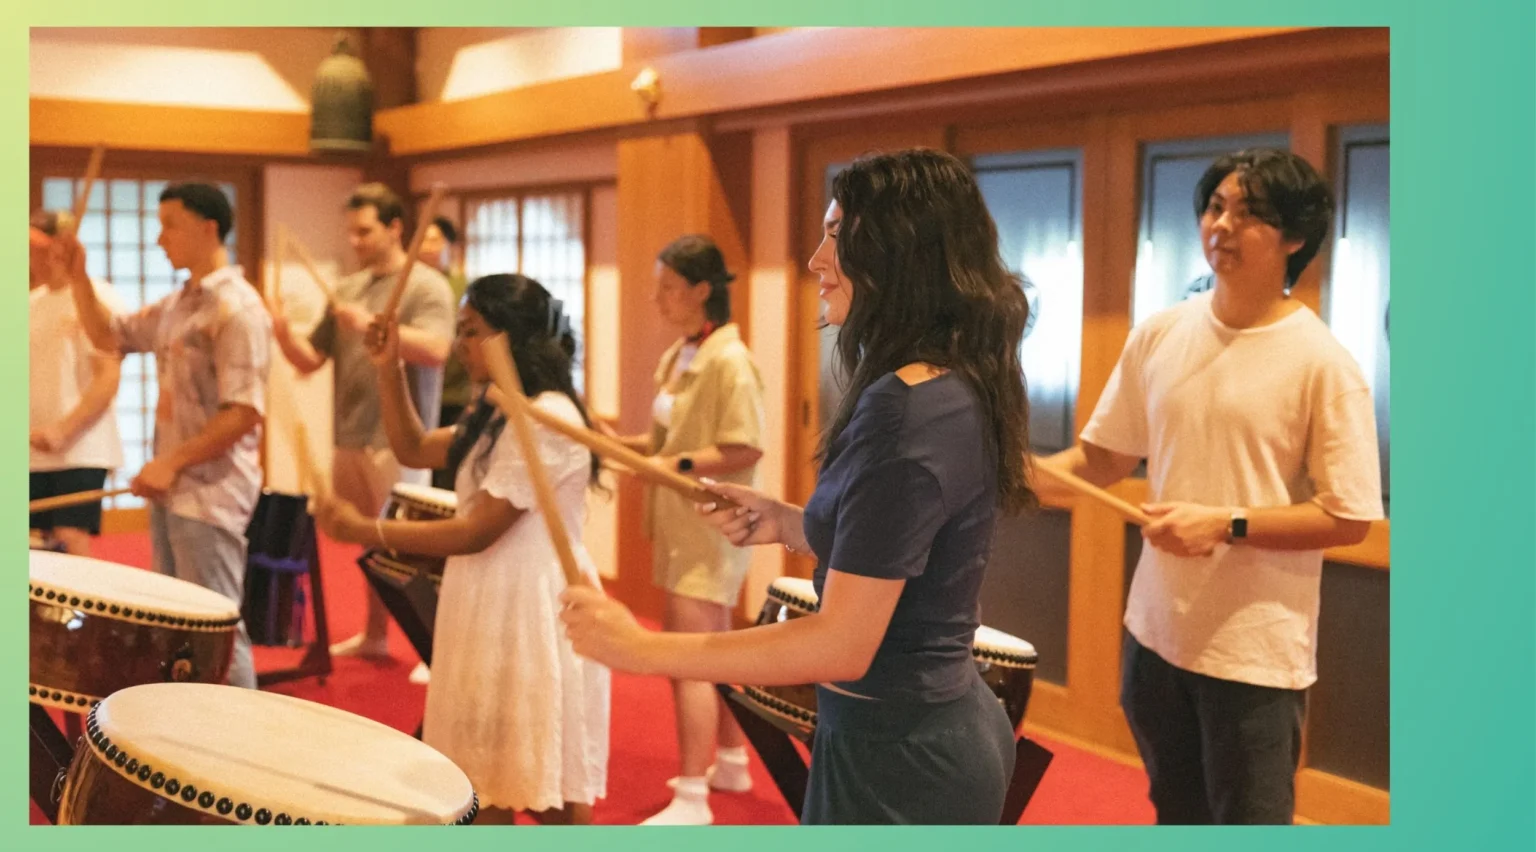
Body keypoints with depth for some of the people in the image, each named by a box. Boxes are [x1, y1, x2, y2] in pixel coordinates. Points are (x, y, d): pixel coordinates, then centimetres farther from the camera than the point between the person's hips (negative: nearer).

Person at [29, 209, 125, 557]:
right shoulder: (32, 303, 14)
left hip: (81, 450, -6)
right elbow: (32, 375, 20)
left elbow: (108, 378, -12)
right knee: (40, 547, 5)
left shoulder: (98, 298, -6)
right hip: (33, 453, 6)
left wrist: (63, 430, -22)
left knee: (72, 543, -13)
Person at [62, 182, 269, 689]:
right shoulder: (177, 305, 12)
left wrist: (172, 463, -23)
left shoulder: (237, 310, -17)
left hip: (212, 492, -9)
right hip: (172, 489, 9)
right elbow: (107, 334, 23)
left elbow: (245, 411, -23)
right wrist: (78, 275, 9)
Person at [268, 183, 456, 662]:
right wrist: (284, 333, -7)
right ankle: (373, 636, 26)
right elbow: (310, 361, 13)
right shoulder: (348, 290, 14)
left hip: (400, 443, -7)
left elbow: (435, 350, -23)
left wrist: (371, 324, -31)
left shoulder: (426, 286, -5)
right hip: (350, 440, 7)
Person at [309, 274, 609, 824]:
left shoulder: (546, 420, -20)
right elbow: (414, 450, 22)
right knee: (487, 780, 13)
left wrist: (366, 531, -21)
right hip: (493, 613, 10)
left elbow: (477, 534, -22)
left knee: (551, 793, 0)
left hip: (535, 616, -10)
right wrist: (389, 371, 8)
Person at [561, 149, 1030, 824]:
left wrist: (643, 649, -20)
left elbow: (842, 647, -25)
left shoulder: (903, 407, -23)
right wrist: (788, 524, 5)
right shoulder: (961, 389, 6)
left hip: (894, 765, -9)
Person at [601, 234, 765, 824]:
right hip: (680, 522, 9)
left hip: (712, 525, -9)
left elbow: (746, 449, -21)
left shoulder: (728, 360, -17)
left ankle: (691, 799, -3)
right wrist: (626, 443, 2)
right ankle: (730, 762, 32)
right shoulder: (678, 355, 10)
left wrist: (678, 464, -25)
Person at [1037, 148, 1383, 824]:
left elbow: (1349, 517, -14)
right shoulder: (1158, 336, 1)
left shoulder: (1323, 364, -15)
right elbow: (1104, 457, 8)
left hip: (1257, 650, -5)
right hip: (1157, 631, 5)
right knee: (1176, 818, 23)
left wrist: (1228, 524, -23)